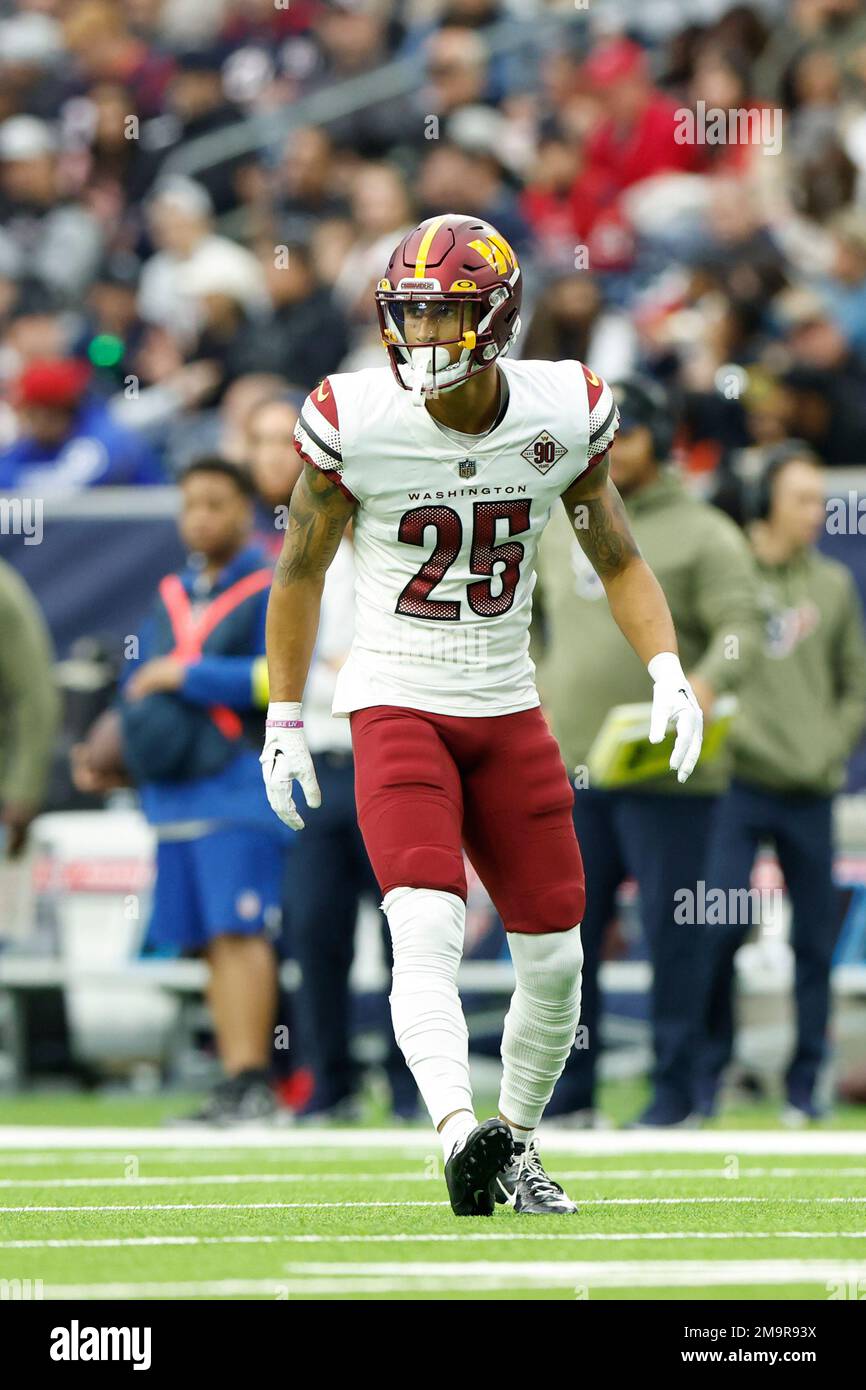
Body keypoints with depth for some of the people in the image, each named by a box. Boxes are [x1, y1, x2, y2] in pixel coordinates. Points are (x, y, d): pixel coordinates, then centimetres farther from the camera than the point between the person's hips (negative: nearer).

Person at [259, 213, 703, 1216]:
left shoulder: (564, 415, -5)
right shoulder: (354, 422, -11)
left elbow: (618, 559, 9)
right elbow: (300, 572, 4)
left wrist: (667, 672, -6)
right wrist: (283, 720, 5)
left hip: (507, 710, 4)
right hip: (395, 706, -4)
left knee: (554, 956, 5)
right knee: (427, 930, -24)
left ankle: (516, 1142, 26)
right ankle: (460, 1131, -38)